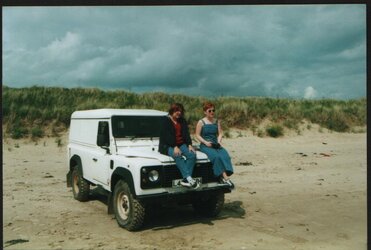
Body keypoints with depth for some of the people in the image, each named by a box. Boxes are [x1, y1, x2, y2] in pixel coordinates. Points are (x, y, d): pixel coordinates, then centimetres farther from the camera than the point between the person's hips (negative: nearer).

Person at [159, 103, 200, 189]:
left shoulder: (182, 121, 14)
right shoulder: (165, 121, -4)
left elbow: (186, 133, 5)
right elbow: (167, 136, -16)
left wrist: (189, 145, -11)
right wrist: (174, 147, -28)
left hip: (181, 144, 6)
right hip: (167, 146, -5)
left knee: (192, 154, -24)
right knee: (178, 156, -36)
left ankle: (185, 179, -30)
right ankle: (189, 178, -43)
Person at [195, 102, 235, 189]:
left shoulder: (217, 121, 16)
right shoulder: (201, 122, 3)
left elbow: (220, 133, 11)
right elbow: (197, 135, -1)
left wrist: (219, 141, -8)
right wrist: (205, 142, -14)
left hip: (216, 144, 4)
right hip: (205, 145, -4)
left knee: (225, 155, -28)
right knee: (216, 156, -32)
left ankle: (224, 177, -36)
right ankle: (225, 177, -30)